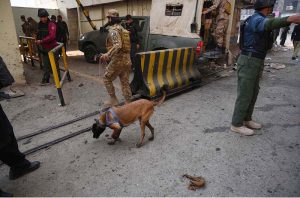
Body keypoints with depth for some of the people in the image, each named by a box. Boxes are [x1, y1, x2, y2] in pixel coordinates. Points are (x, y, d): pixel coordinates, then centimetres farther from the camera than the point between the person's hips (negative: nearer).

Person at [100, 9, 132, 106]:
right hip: (127, 60, 9)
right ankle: (128, 104, 15)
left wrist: (107, 55, -34)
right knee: (125, 82, 11)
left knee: (107, 78, 10)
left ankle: (113, 100, 14)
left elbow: (118, 45, -28)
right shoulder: (121, 28, 18)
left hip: (118, 60, -8)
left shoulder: (113, 30, -11)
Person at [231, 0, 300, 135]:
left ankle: (246, 119, 28)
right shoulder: (256, 19, -17)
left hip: (255, 62, 10)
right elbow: (269, 23, -41)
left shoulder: (259, 20, 17)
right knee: (245, 94, -5)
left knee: (253, 93, 15)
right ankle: (237, 124, 6)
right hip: (248, 62, -10)